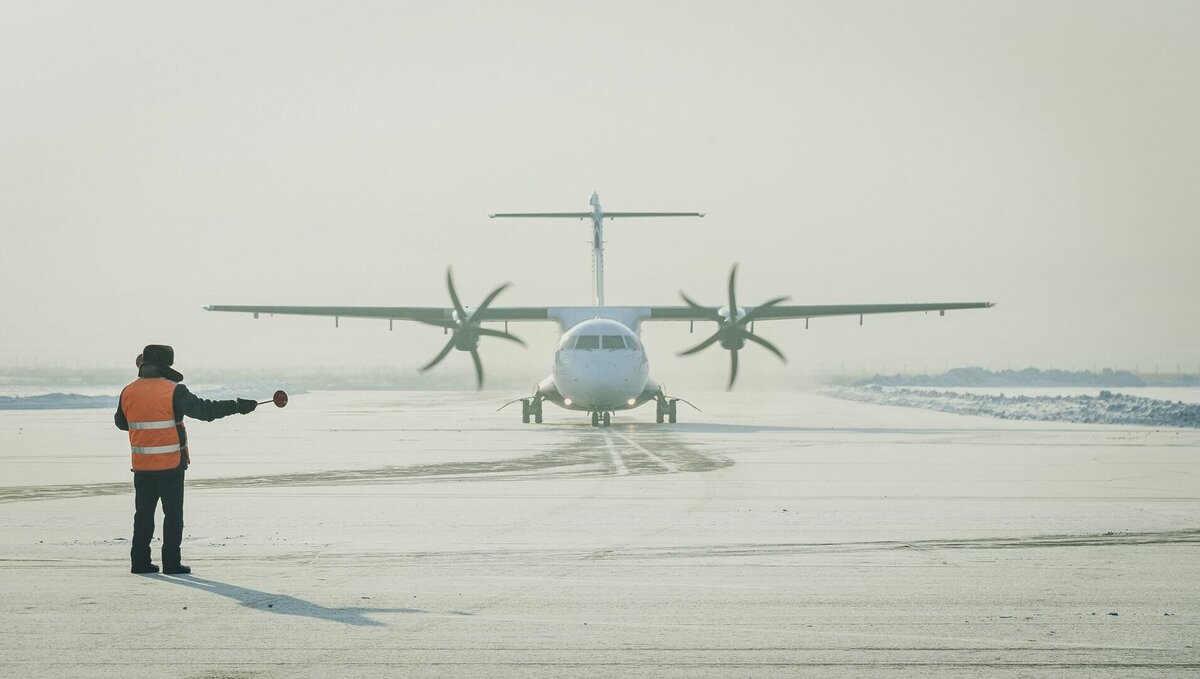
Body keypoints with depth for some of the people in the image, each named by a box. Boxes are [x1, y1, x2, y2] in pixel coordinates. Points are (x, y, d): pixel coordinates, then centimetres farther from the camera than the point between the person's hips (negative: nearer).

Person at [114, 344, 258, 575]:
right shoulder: (173, 391, -13)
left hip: (141, 466, 4)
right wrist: (237, 406, -10)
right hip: (170, 464, -4)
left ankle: (140, 561, 13)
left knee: (144, 512, 14)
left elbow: (121, 422, 17)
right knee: (173, 513, 3)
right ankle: (171, 562, 2)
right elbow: (203, 409, -16)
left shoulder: (128, 392, 3)